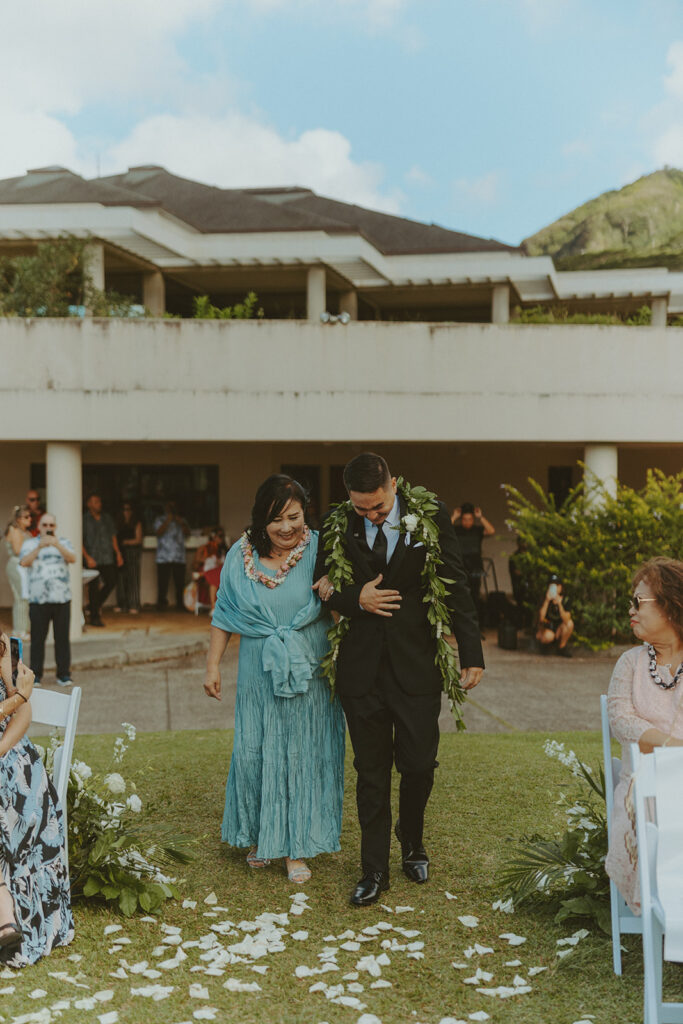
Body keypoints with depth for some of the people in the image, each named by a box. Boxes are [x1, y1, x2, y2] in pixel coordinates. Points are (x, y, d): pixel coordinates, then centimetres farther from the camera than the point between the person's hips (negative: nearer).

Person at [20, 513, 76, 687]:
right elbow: (24, 562, -8)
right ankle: (35, 675, 7)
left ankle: (64, 674, 10)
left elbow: (72, 558, -7)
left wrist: (57, 545, -22)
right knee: (37, 638, 0)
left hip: (62, 598, 1)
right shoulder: (30, 544, 10)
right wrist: (39, 547, -21)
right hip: (38, 599, -1)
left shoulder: (63, 542, 12)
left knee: (62, 638, 2)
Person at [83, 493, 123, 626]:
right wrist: (87, 557, -14)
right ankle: (94, 617, 5)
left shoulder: (107, 518, 12)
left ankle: (96, 606, 26)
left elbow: (113, 536, 18)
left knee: (111, 582, 3)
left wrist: (118, 553, 11)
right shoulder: (85, 520, -2)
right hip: (93, 559, -5)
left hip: (108, 558, 5)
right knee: (94, 587, -3)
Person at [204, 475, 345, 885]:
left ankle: (296, 845, 19)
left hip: (308, 671, -2)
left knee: (302, 753, 4)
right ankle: (259, 835, 29)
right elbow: (224, 615, 8)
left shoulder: (318, 550, -7)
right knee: (253, 751, 7)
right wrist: (213, 665, 7)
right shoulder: (241, 555, -1)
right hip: (258, 670, 2)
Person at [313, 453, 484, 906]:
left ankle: (412, 842, 35)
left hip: (417, 664, -1)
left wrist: (472, 653, -3)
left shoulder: (431, 517, -4)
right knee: (371, 770, 8)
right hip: (362, 667, 1)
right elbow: (320, 586, 8)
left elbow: (456, 585, -1)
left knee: (419, 764, 5)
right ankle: (375, 870, 22)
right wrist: (355, 599, -12)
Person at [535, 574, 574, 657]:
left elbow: (566, 620, -22)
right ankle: (544, 642, 2)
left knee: (570, 623, -26)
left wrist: (559, 604, -34)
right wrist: (547, 600, -33)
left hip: (559, 630, 3)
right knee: (548, 636, -37)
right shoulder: (544, 599, -13)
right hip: (545, 628, -3)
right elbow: (541, 618, -27)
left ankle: (561, 647, -5)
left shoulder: (565, 599, -9)